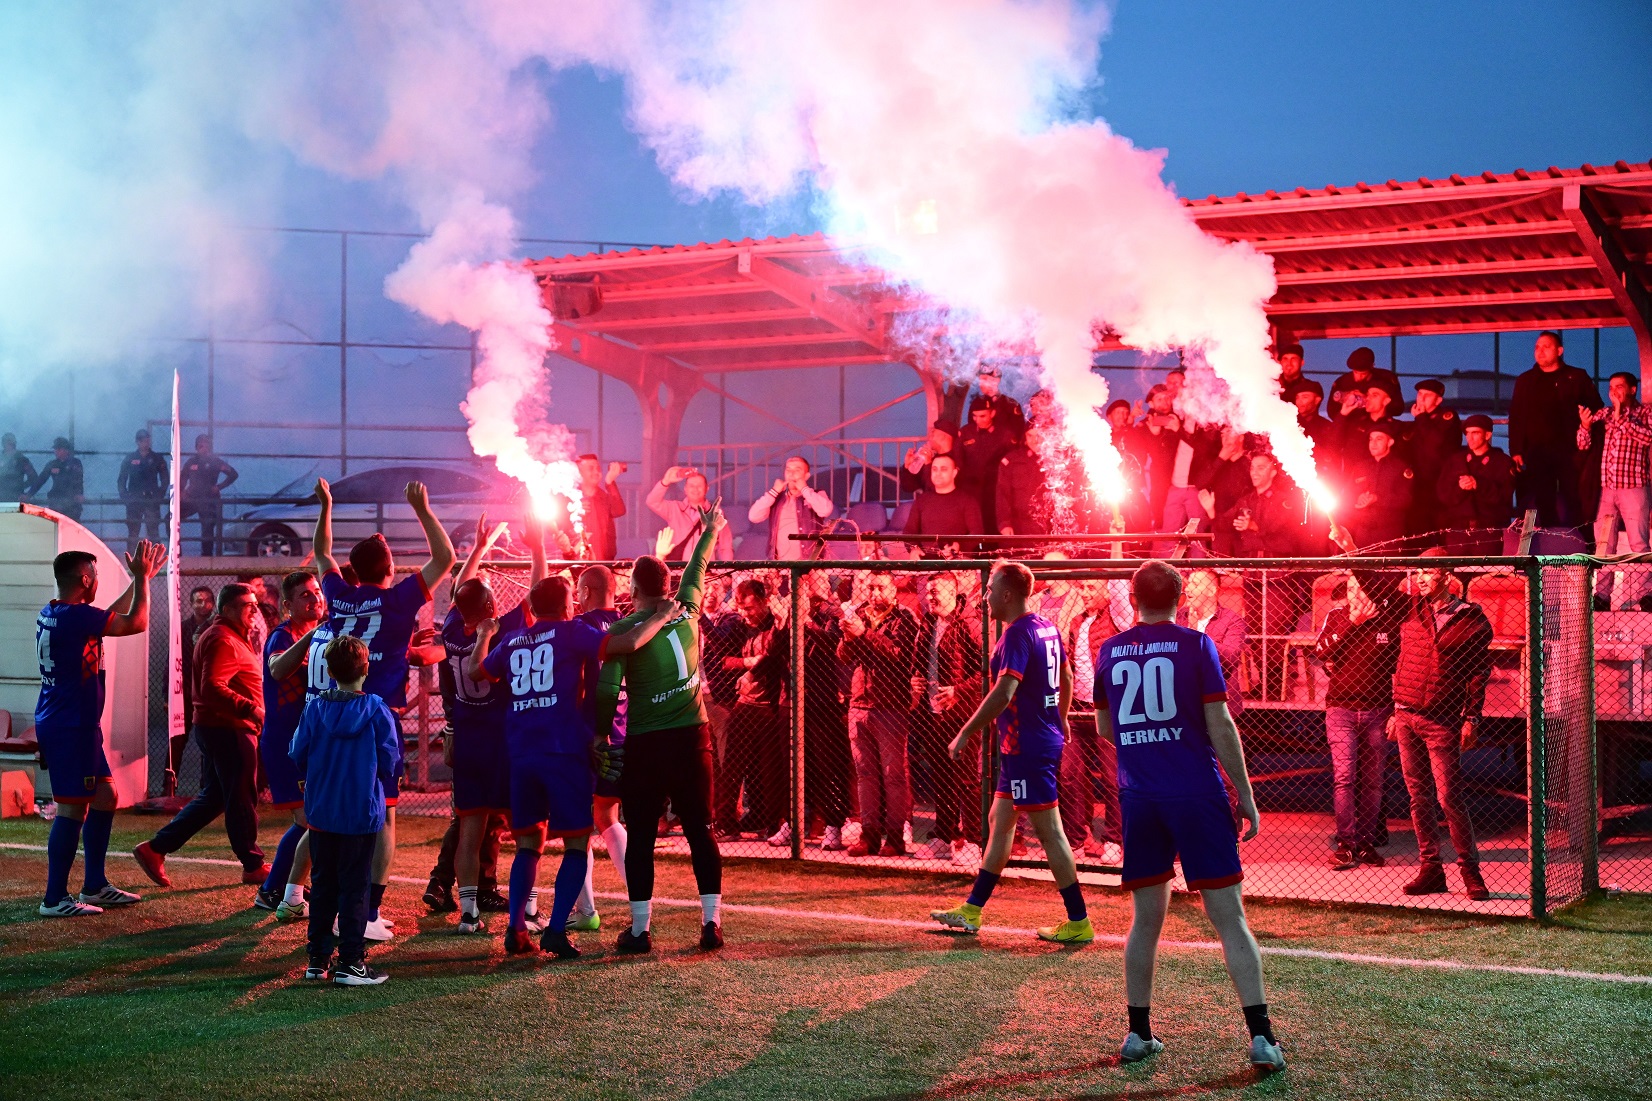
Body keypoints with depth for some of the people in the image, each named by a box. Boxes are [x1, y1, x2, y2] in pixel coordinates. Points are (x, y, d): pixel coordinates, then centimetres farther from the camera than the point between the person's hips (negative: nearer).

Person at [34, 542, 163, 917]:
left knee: (105, 797, 16)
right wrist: (142, 578, -6)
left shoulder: (50, 615, 12)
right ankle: (55, 898, -3)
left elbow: (112, 615, 27)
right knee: (73, 808, -6)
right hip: (71, 727, -10)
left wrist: (139, 580, 27)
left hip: (74, 726, 10)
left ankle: (95, 886, 22)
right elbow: (135, 623, -17)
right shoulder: (75, 615, -19)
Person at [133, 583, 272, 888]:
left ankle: (155, 848, 14)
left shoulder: (231, 637, 20)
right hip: (227, 729, -11)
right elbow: (212, 688, -27)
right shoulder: (223, 640, -16)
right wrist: (250, 709, -32)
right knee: (242, 799, -1)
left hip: (221, 728, 11)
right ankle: (253, 865, 9)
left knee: (213, 797, 15)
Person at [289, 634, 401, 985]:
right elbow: (390, 762, -11)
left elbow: (297, 756, 1)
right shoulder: (376, 710, -11)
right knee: (355, 887, 2)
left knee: (322, 884, 13)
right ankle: (350, 962, 1)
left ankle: (318, 959, 18)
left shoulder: (314, 709, -3)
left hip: (321, 812, 3)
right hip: (362, 813, -3)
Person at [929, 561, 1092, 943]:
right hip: (1047, 738, 10)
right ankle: (971, 912, 23)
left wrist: (965, 733, -23)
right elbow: (1066, 678, 23)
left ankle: (1079, 923, 0)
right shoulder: (1047, 628, 11)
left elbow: (1004, 692, -28)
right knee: (999, 821, 15)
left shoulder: (1017, 635, -18)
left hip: (1026, 747, -10)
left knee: (1049, 831, -5)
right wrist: (1060, 722, 37)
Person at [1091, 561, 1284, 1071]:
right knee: (1230, 919, -1)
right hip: (1198, 796, -3)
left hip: (1138, 799, 3)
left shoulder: (1110, 651, 8)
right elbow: (1220, 726, -6)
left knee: (1146, 919, 13)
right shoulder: (1195, 645, -2)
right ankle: (1261, 1036, -5)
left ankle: (1138, 1034, 15)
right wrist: (1246, 794, -1)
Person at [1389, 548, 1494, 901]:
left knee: (1449, 797, -8)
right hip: (1406, 717, 5)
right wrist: (1396, 710, 14)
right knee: (1419, 796, 6)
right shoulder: (1411, 613, 11)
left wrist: (1472, 717, -9)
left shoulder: (1471, 619, 0)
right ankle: (1430, 868, 12)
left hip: (1442, 721, -5)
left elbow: (1479, 672, -2)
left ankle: (1470, 869, 3)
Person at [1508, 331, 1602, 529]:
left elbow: (1596, 410, 5)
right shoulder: (1525, 381, 16)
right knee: (1545, 507, 1)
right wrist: (1516, 451, -1)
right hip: (1536, 454, 2)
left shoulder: (1577, 377, 9)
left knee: (1573, 506, -3)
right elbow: (1515, 418, 11)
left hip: (1570, 453, -2)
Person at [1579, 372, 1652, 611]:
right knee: (1603, 544, 2)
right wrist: (1585, 426, -11)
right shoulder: (1603, 413, 14)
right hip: (1606, 488, 4)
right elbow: (1583, 445, 8)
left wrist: (1621, 418, -15)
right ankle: (1601, 596, 4)